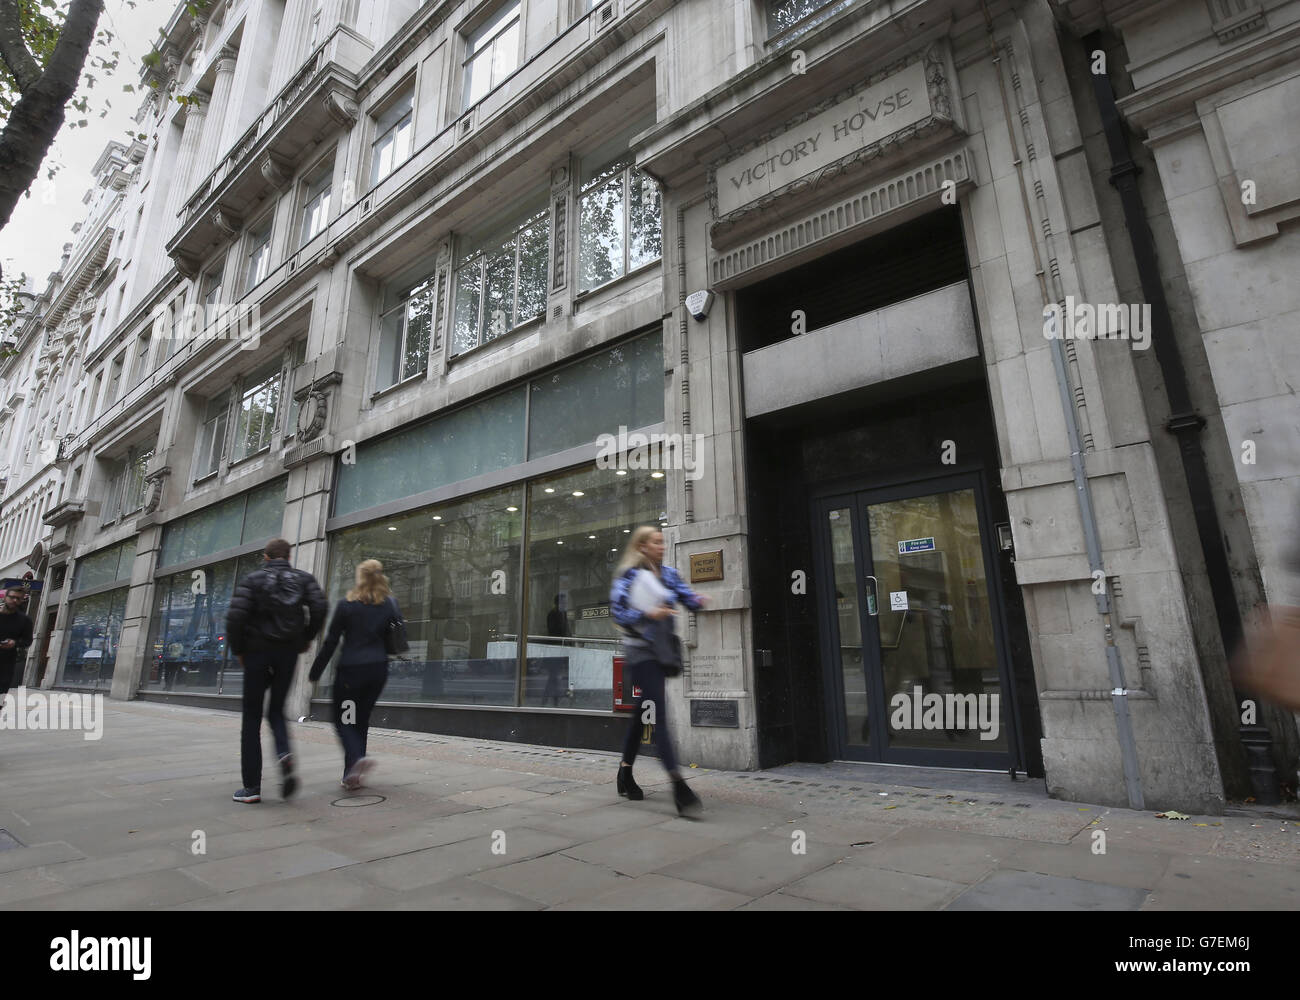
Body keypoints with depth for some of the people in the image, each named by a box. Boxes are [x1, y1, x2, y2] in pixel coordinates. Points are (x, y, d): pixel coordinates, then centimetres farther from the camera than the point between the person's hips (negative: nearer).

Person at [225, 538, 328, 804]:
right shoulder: (304, 579, 6)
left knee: (252, 718, 8)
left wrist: (237, 650, 2)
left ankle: (252, 786, 9)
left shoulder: (253, 579, 0)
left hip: (258, 652, -2)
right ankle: (284, 755, -12)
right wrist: (306, 639, 4)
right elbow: (320, 607, -9)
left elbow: (236, 615, -11)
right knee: (276, 711, 17)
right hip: (289, 652, 2)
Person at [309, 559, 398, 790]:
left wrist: (315, 672, 6)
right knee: (361, 720, 14)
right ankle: (352, 775, 15)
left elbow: (330, 642, -3)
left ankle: (357, 757, -17)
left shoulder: (346, 605, -6)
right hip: (378, 669, 4)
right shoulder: (390, 604, 2)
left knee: (343, 721, 7)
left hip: (350, 669, -4)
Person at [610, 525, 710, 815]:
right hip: (640, 651, -7)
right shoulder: (629, 576, -8)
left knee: (644, 711, 15)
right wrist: (649, 614, -24)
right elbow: (618, 613, -13)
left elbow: (688, 597, 0)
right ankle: (678, 785, -17)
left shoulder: (669, 573, 10)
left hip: (662, 650, 7)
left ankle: (625, 773, 31)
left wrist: (699, 601, -22)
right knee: (659, 715, -13)